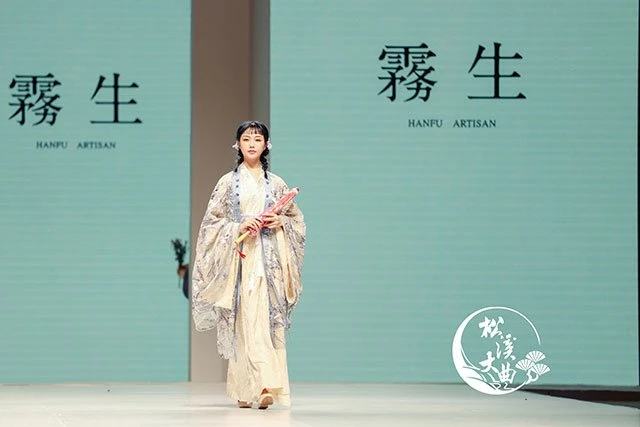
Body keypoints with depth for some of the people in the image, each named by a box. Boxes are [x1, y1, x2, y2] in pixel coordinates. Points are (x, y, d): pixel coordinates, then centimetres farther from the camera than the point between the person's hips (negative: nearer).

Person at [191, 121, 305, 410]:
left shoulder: (276, 184, 11)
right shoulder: (228, 182, 7)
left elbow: (297, 219, 16)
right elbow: (211, 221, 4)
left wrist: (280, 222, -5)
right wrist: (238, 227, -11)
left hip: (269, 259, 1)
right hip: (239, 257, -1)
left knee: (268, 319, -7)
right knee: (244, 320, -9)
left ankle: (265, 386, -7)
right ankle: (246, 389, -11)